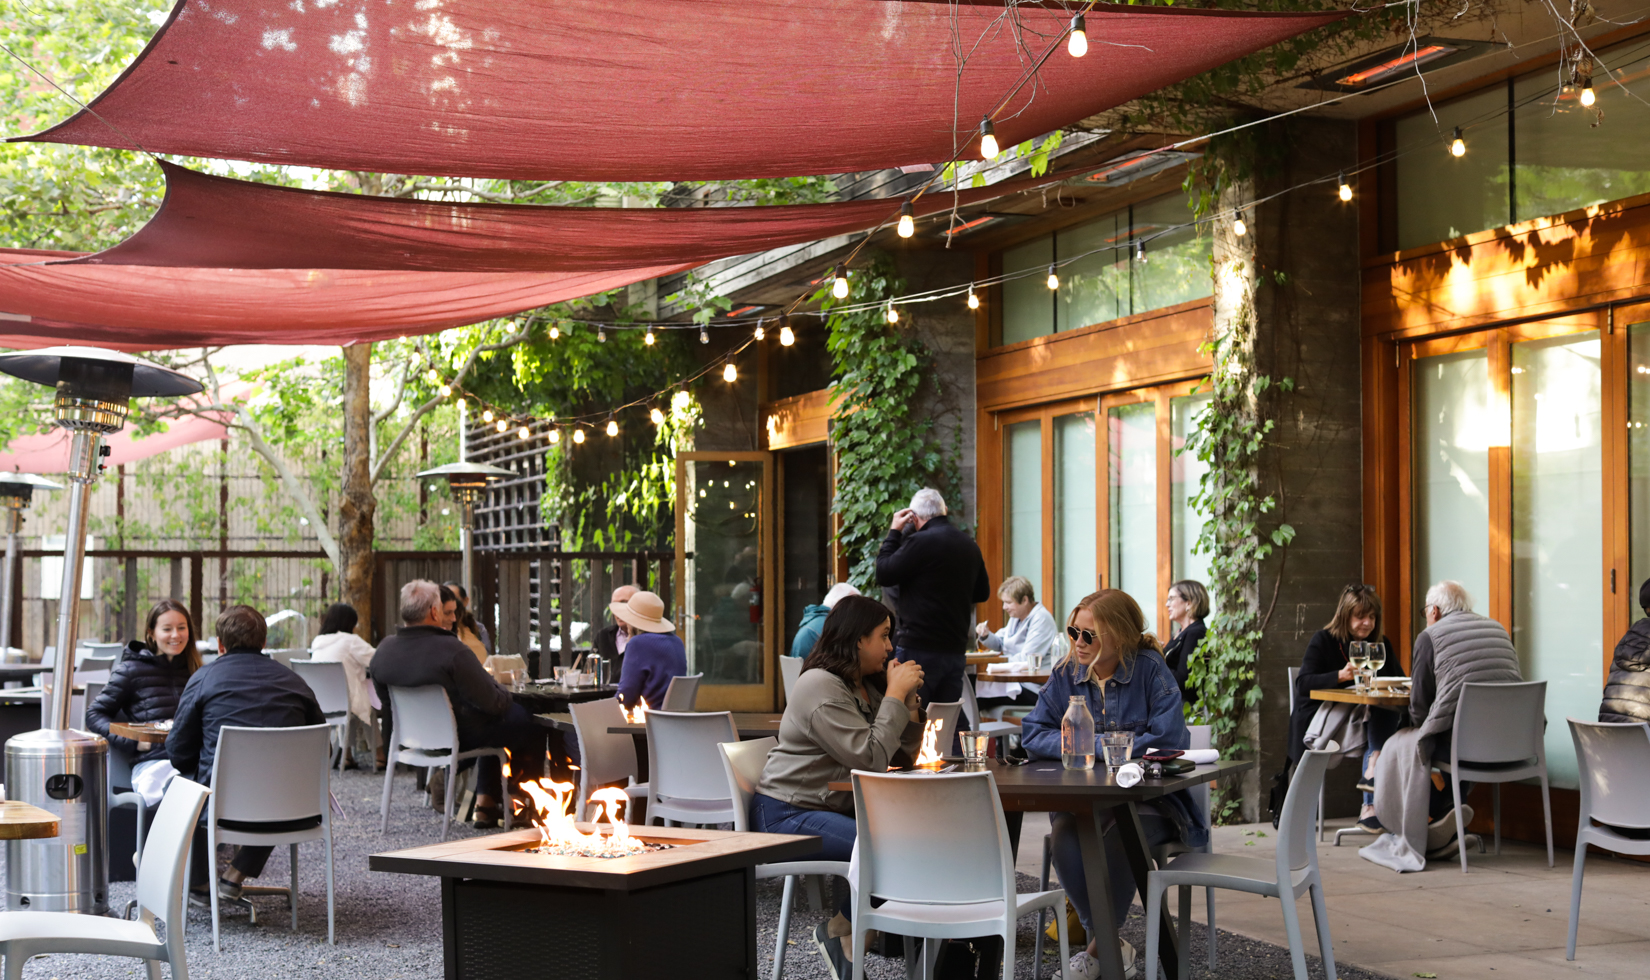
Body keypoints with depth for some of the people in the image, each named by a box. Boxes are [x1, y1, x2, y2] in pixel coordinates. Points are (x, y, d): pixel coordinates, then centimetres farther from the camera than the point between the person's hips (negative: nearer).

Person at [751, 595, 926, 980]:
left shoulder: (866, 687, 15)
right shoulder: (821, 687, -15)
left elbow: (902, 756, 15)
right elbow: (871, 758, -23)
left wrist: (909, 699, 3)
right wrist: (895, 695, -15)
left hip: (838, 808, 9)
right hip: (788, 814, -9)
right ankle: (839, 930, -7)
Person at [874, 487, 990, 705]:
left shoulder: (921, 541, -13)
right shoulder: (970, 546, 10)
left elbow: (884, 575, -6)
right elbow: (982, 593, 21)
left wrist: (894, 532, 3)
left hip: (920, 648, -7)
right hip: (956, 649, 7)